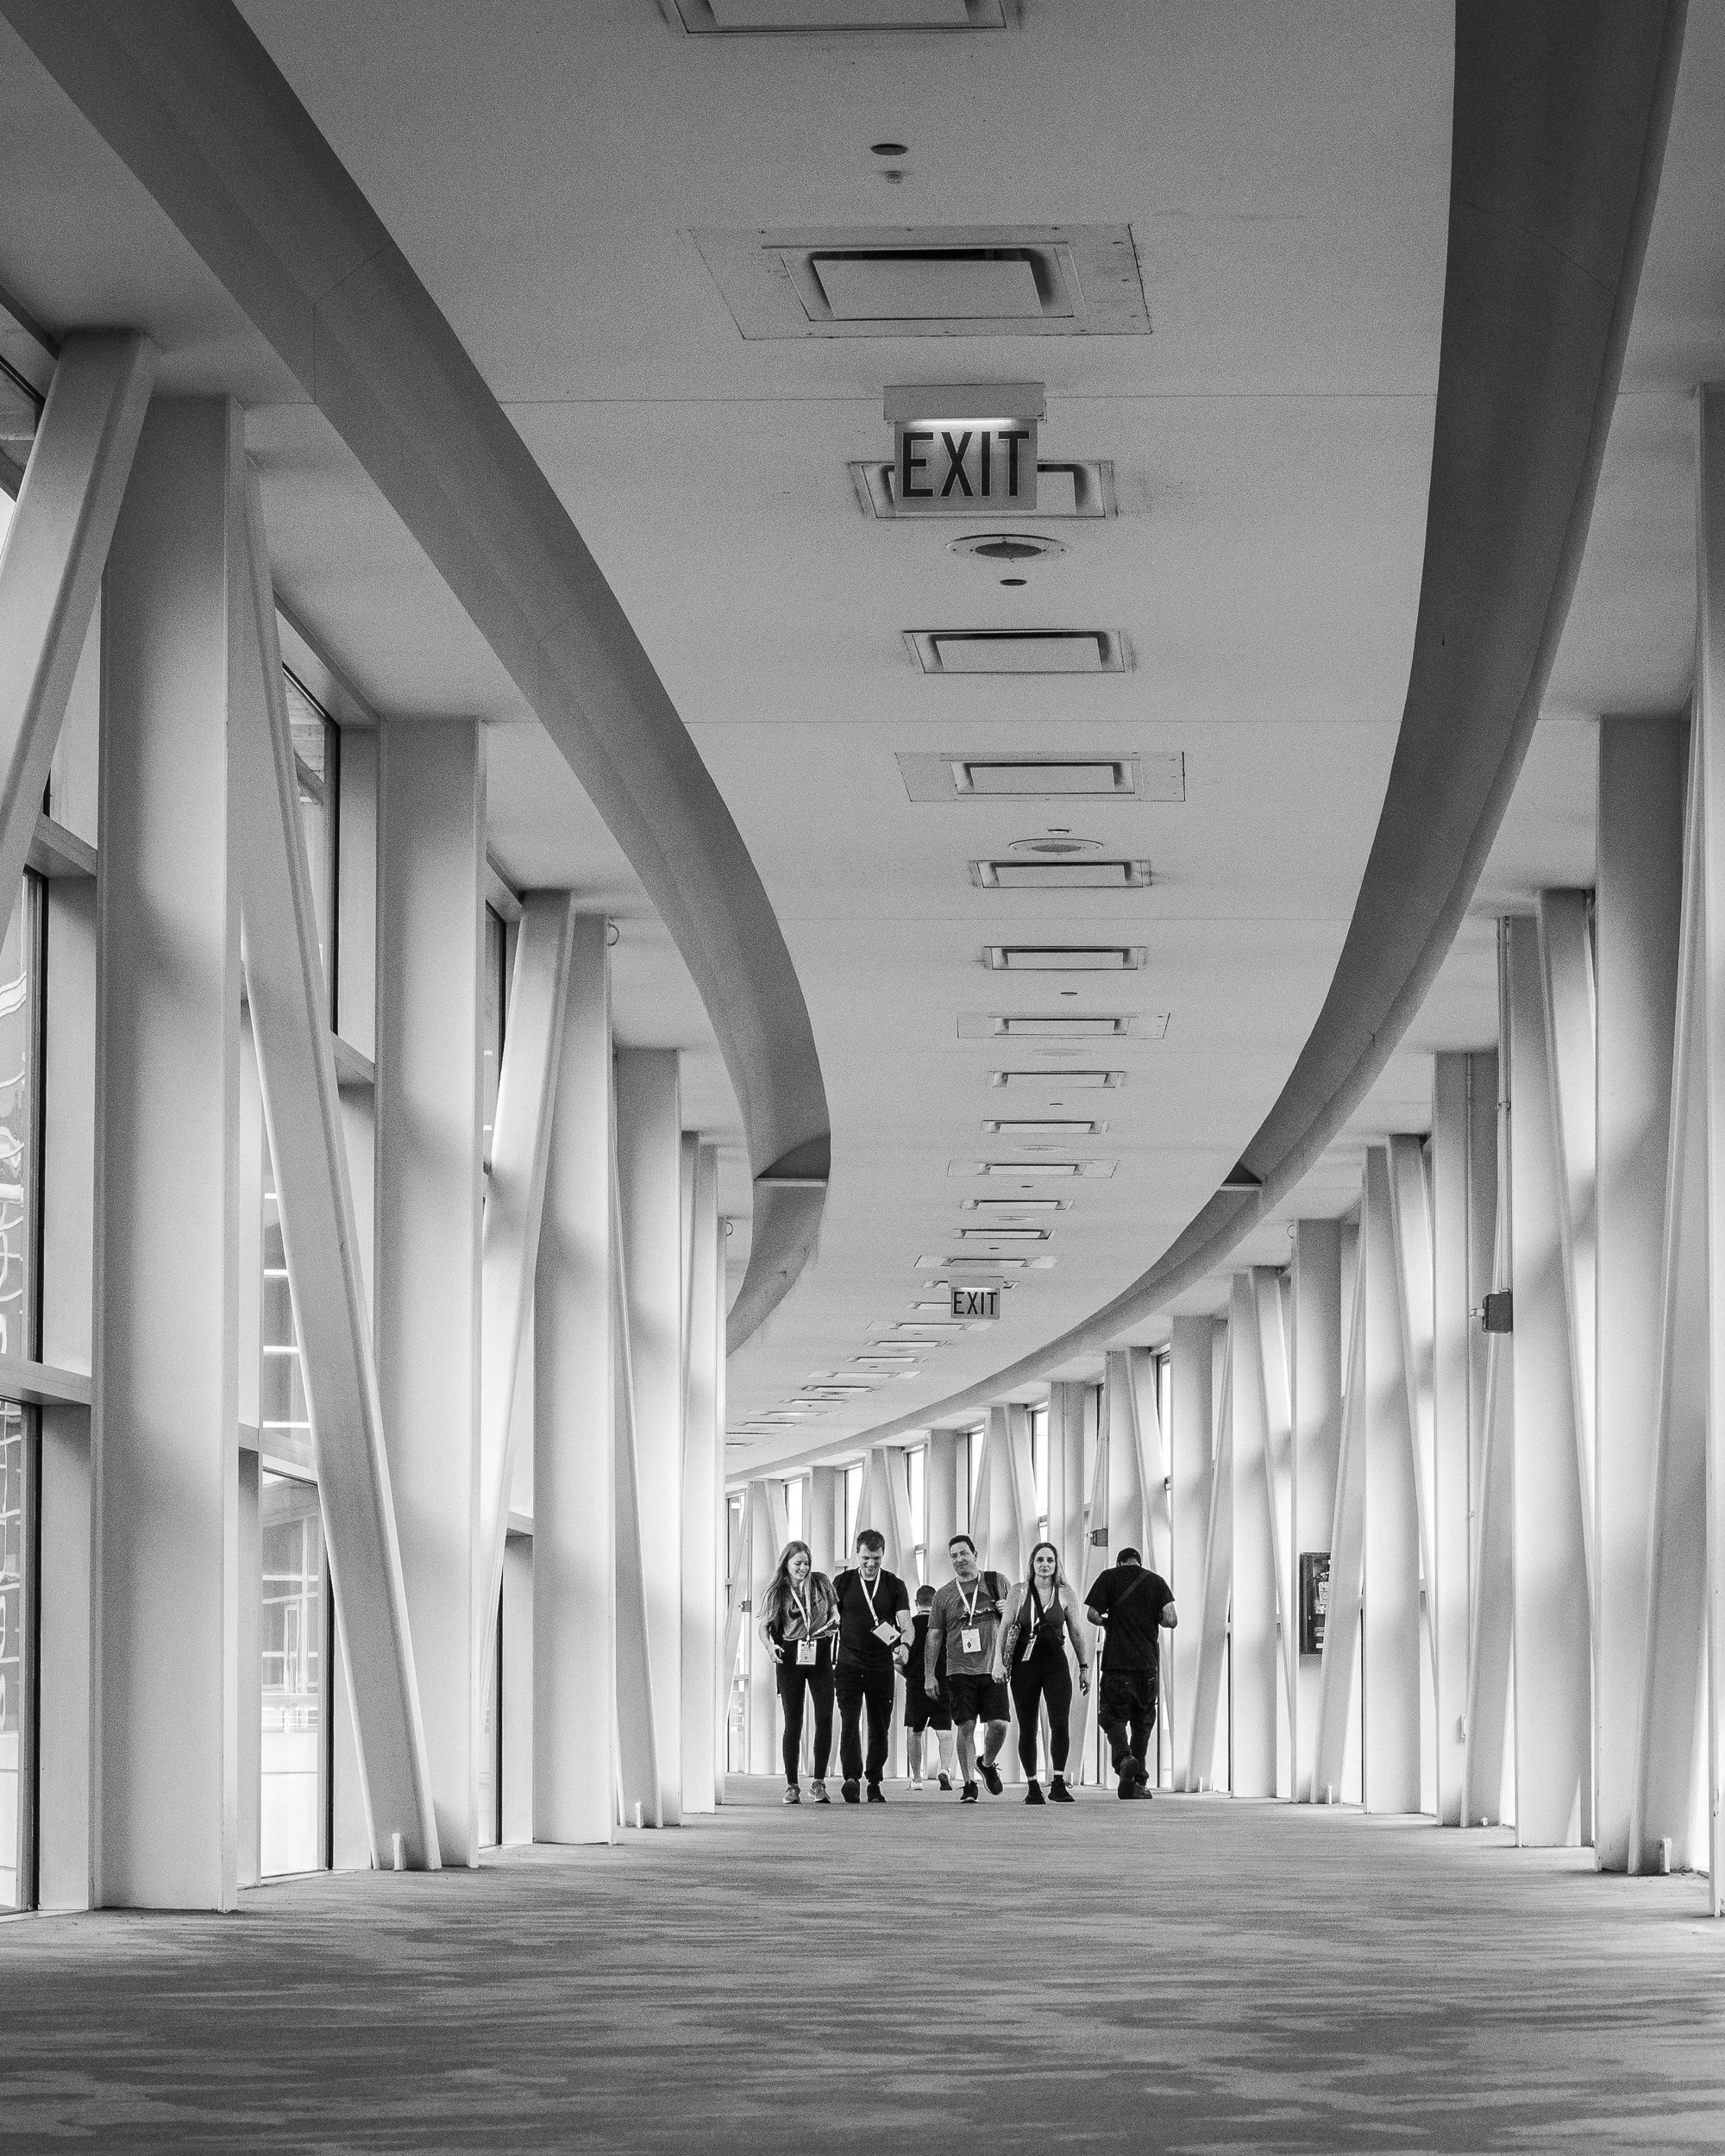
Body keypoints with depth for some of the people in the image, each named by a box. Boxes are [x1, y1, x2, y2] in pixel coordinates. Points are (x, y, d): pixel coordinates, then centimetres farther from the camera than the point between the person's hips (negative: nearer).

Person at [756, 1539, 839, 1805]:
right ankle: (792, 1785, 6)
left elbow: (834, 1610, 21)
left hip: (820, 1655, 1)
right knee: (793, 1721, -1)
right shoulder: (777, 1592, 3)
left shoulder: (822, 1582, 8)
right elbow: (762, 1625, 4)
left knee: (825, 1717, -7)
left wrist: (834, 1621, -2)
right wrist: (770, 1645, -15)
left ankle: (819, 1783, 2)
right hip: (791, 1658, -1)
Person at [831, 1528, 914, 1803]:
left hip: (882, 1666, 1)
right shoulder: (843, 1582, 4)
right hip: (849, 1665, -1)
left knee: (880, 1727, 5)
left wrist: (904, 1646, -26)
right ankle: (851, 1778, -25)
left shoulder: (894, 1585, 4)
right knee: (850, 1721, -16)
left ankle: (874, 1783, 17)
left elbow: (905, 1623, -5)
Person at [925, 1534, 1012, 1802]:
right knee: (966, 1727, -6)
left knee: (999, 1724, -7)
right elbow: (934, 1637, 9)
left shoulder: (997, 1583, 8)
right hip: (961, 1670, 0)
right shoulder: (944, 1595, 7)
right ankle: (969, 1785, 2)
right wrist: (929, 1675, 3)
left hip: (994, 1669, 0)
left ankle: (987, 1763, 23)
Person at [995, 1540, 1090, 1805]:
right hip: (1024, 1664, 0)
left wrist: (1084, 1667, 12)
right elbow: (1004, 1629, 2)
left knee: (1060, 1723, -14)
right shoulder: (1019, 1593, 3)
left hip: (1055, 1664, 0)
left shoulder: (1065, 1594, 5)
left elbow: (1076, 1632, 12)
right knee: (1027, 1728, 3)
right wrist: (998, 1661, -8)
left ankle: (1058, 1784, -7)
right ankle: (1032, 1786, 13)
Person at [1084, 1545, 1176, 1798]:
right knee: (1142, 1722, 12)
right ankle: (1139, 1781, 12)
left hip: (1116, 1662, -2)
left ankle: (1124, 1758, -24)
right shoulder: (1156, 1581, 6)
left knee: (1114, 1716, 4)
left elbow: (1092, 1614, -6)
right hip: (1148, 1663, 2)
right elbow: (1171, 1620, -3)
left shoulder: (1109, 1578, 2)